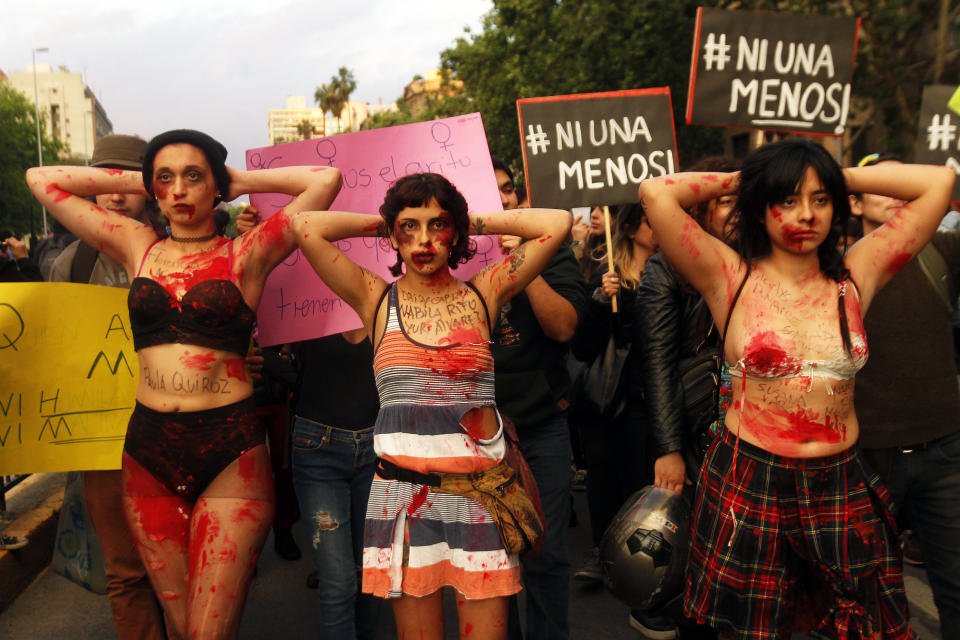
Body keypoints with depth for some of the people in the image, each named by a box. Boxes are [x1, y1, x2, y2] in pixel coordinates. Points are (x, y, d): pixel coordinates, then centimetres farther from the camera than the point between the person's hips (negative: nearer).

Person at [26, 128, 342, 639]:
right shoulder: (137, 246, 11)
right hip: (149, 449, 4)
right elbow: (41, 179, 17)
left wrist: (240, 182, 5)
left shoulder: (244, 255, 1)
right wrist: (137, 181, 13)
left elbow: (326, 179, -7)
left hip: (230, 450, -3)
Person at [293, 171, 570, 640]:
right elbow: (308, 229, -4)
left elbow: (556, 224, 1)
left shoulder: (482, 294, 5)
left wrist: (474, 223, 9)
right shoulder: (377, 299, 4)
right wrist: (382, 225, 7)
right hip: (404, 491, 0)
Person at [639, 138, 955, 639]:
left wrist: (844, 178, 7)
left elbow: (939, 182, 5)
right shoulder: (731, 278, -6)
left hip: (843, 487, 3)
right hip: (748, 485, -2)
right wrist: (736, 180, 0)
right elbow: (655, 193, -15)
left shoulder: (855, 274, 3)